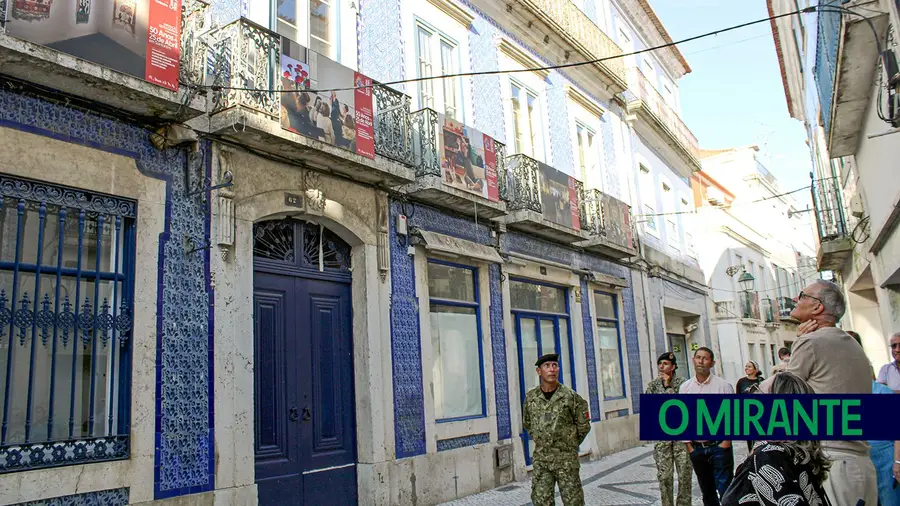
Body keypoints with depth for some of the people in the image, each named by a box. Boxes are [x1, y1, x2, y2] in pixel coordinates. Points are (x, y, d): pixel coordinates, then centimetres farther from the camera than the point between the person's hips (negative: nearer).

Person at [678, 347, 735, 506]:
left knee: (726, 492, -3)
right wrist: (689, 445, 3)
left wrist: (726, 442, -8)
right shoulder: (684, 388, 4)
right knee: (707, 493, 14)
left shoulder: (724, 386, -4)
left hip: (719, 447, -3)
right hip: (696, 449, 3)